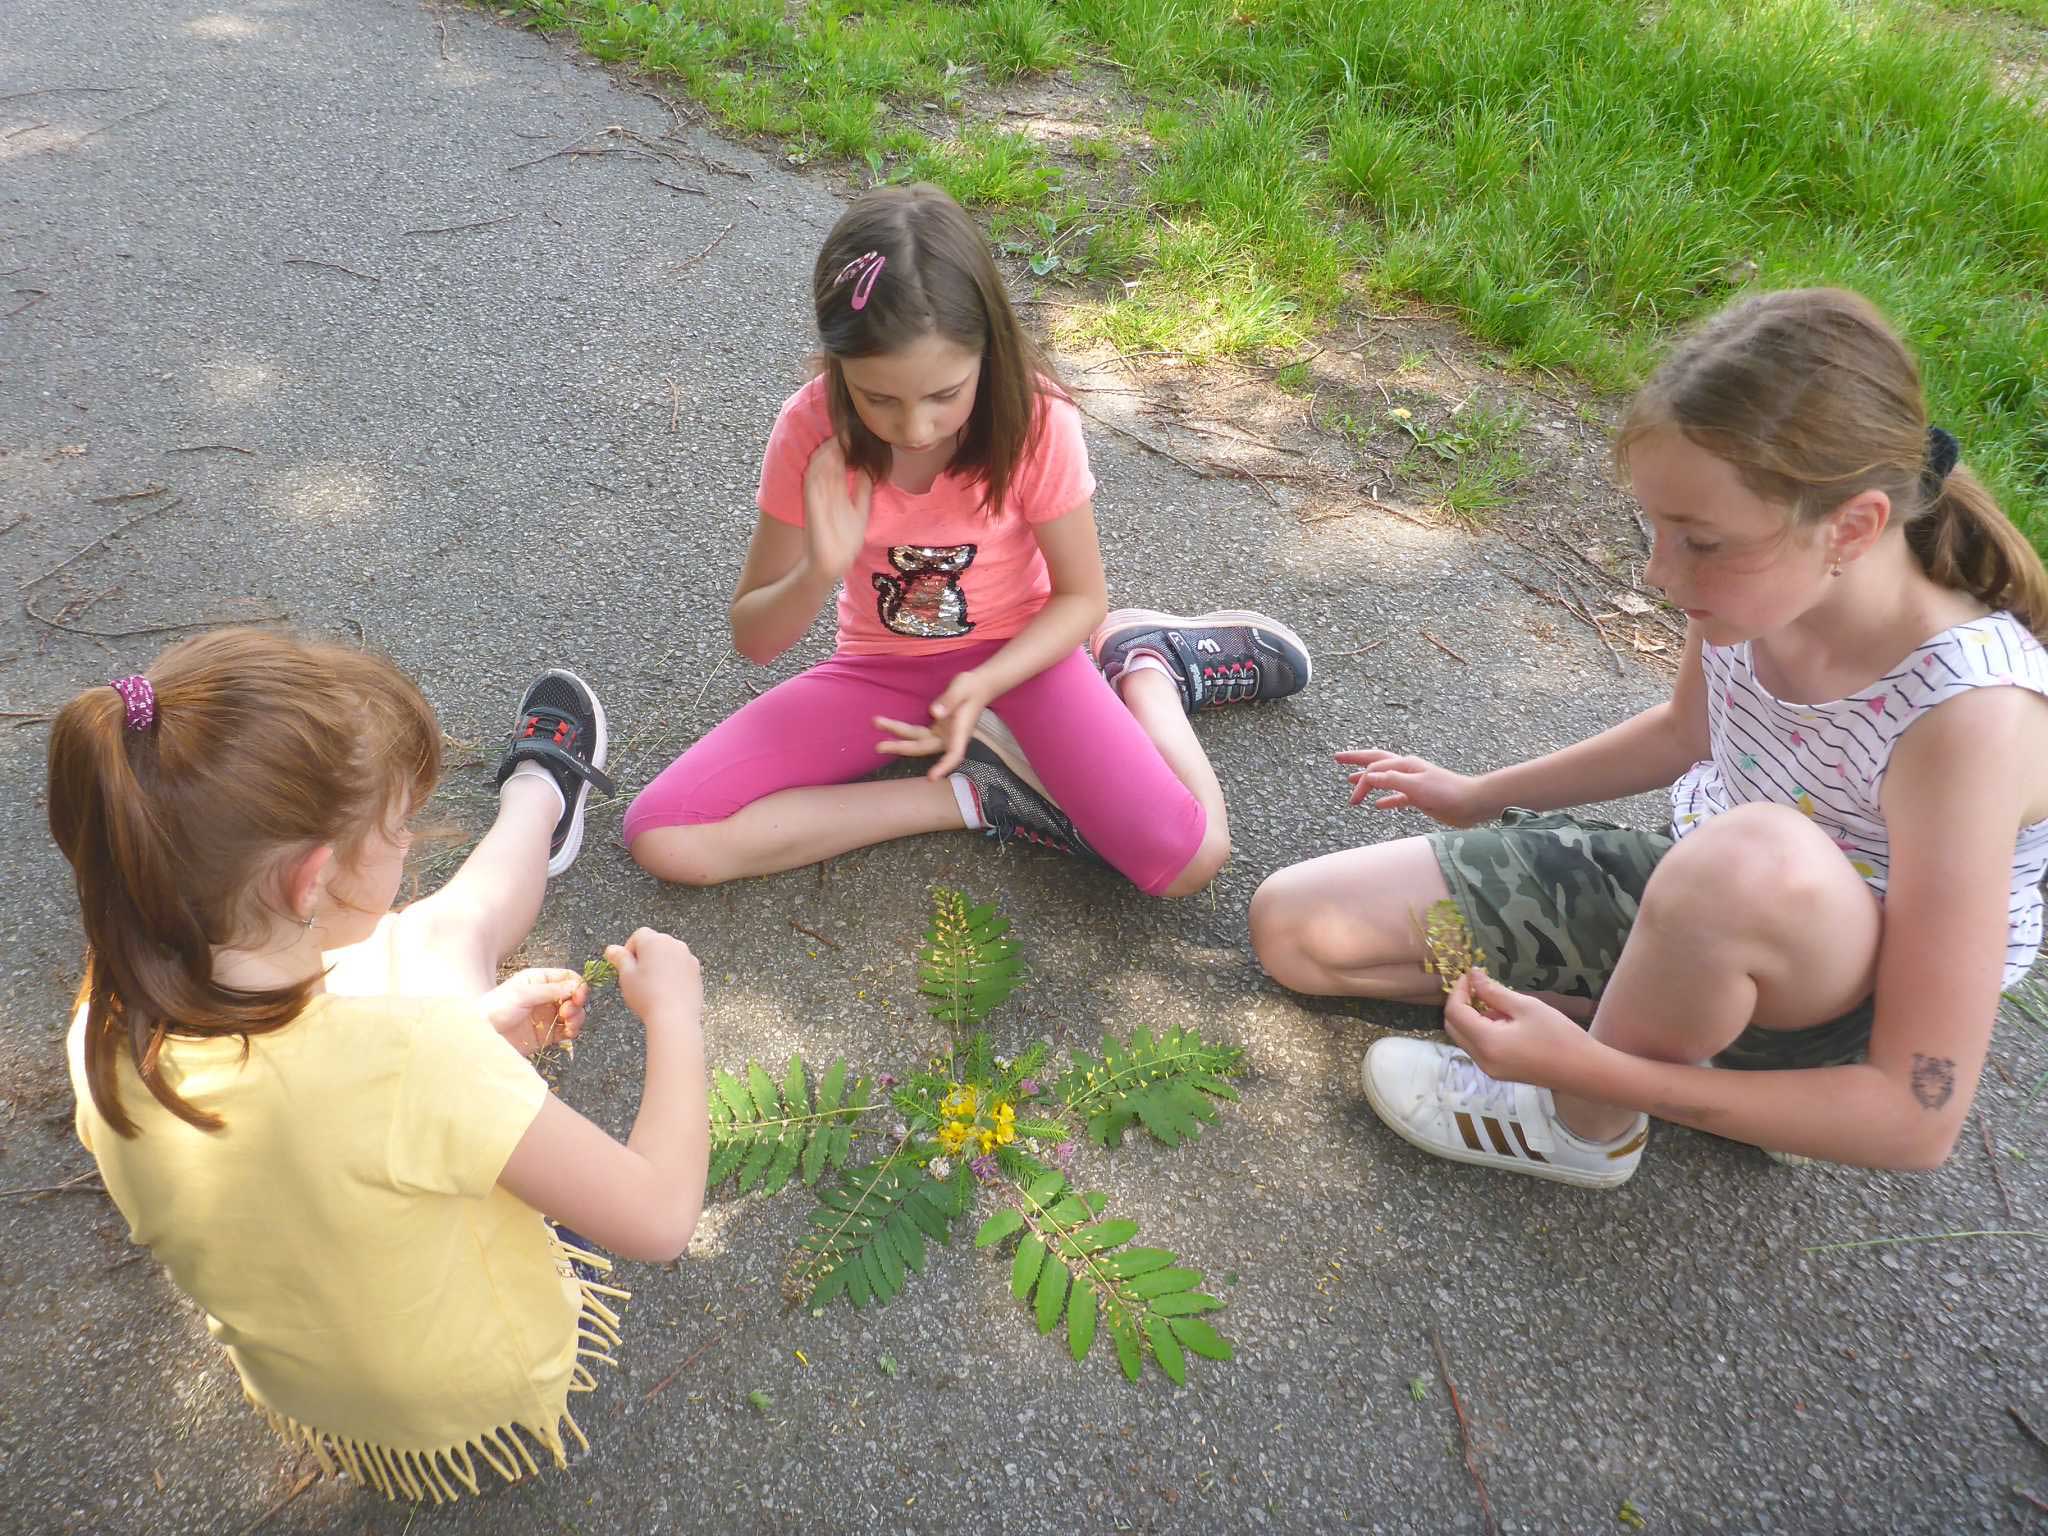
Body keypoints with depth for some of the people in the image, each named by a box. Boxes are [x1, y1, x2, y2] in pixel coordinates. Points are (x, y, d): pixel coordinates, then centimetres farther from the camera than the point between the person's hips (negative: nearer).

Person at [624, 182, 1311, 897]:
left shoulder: (1034, 419, -24)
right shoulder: (811, 431, -20)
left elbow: (1080, 597, -10)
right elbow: (753, 639, -12)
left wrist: (983, 686, -28)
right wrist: (820, 571, -34)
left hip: (1016, 648, -2)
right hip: (882, 664, 3)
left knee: (1189, 857, -25)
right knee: (661, 839, -17)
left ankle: (1144, 663, 6)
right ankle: (980, 792, -10)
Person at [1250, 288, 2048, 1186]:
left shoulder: (1964, 715, -33)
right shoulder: (1760, 579, -15)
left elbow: (1920, 1119, -30)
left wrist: (1587, 1069, -34)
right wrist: (1481, 796, 14)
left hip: (1847, 1019, -5)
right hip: (1695, 904, 6)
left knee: (1755, 857, -44)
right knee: (1292, 927, -1)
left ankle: (1583, 1124, -12)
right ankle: (1674, 1021, 0)